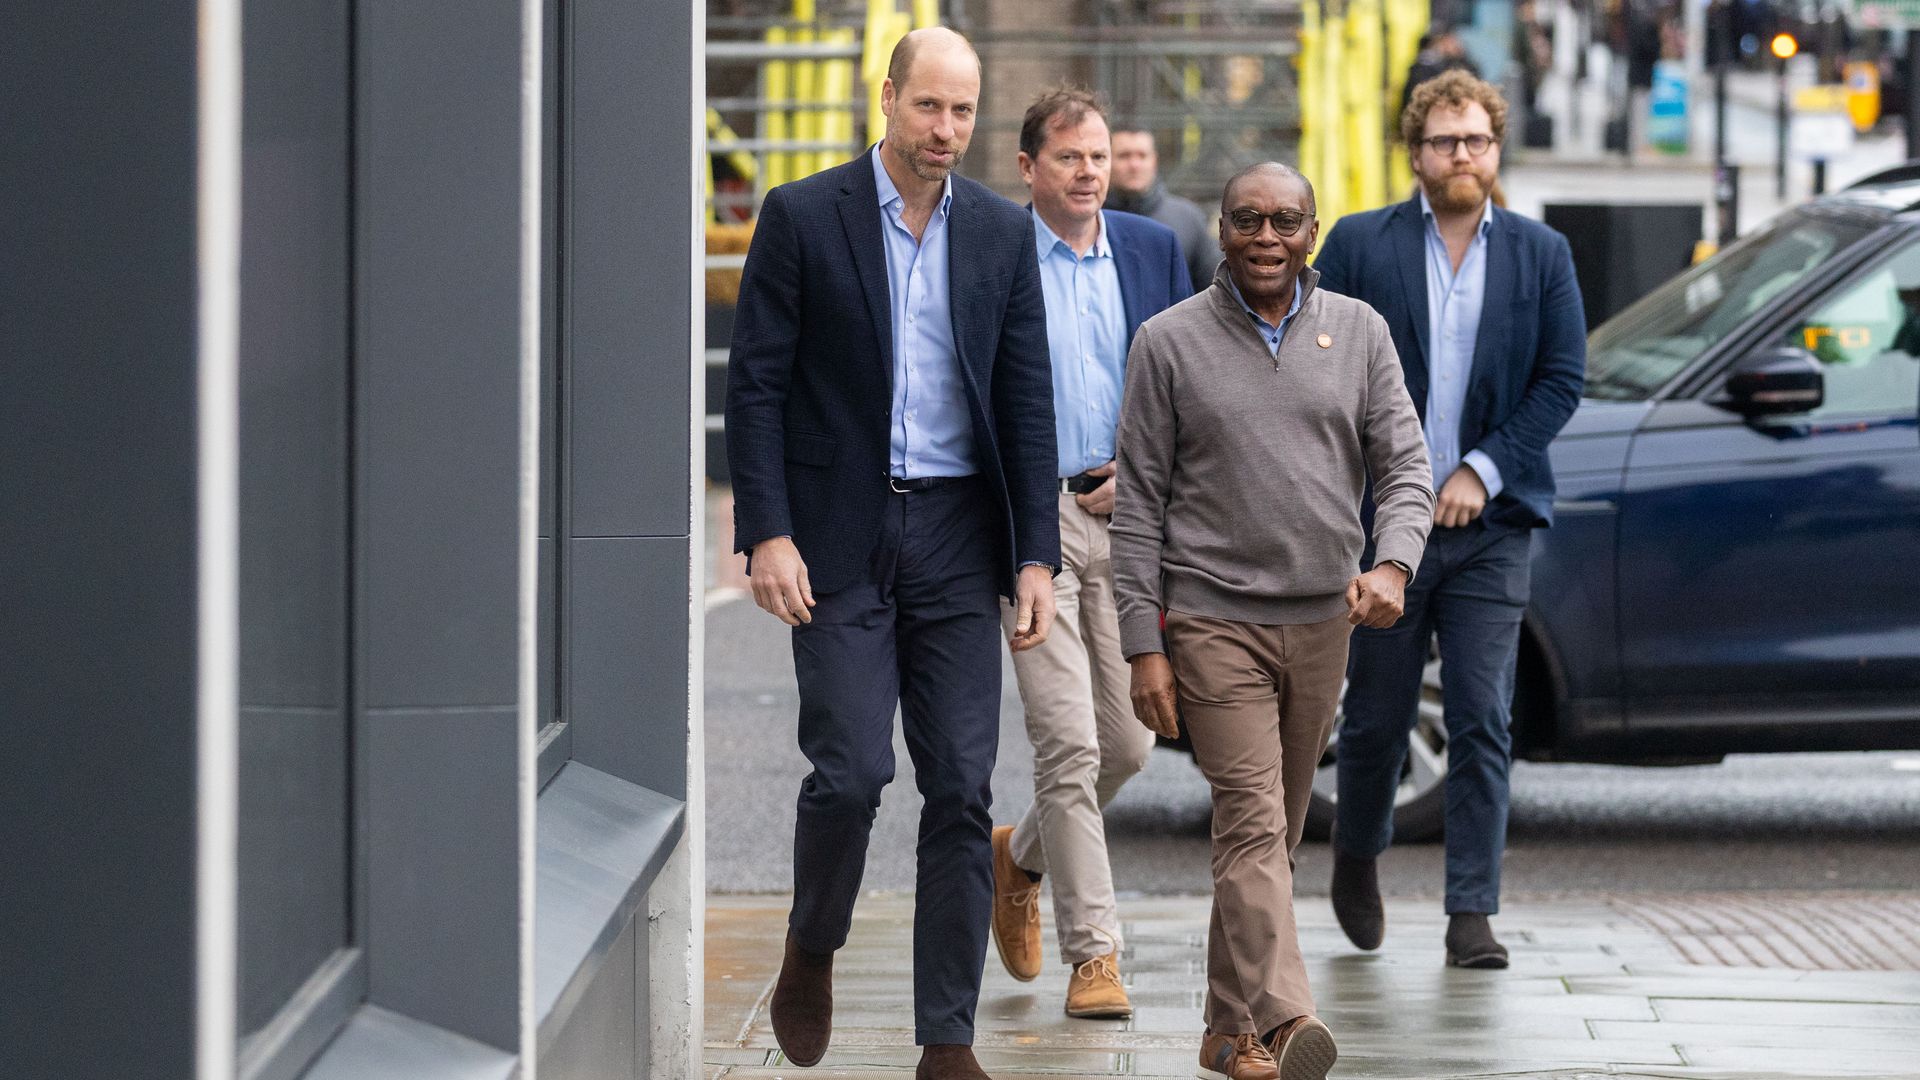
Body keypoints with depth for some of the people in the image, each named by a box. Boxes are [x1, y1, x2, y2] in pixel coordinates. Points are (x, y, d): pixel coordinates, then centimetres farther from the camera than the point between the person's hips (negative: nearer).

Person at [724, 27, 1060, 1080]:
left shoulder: (1002, 231, 8)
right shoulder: (802, 216, -1)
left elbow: (1027, 399, 8)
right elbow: (755, 386, -2)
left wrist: (1037, 556, 2)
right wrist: (767, 534, -11)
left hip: (957, 537, 3)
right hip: (839, 538, -3)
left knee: (962, 789, 0)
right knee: (851, 768, -10)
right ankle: (810, 952, 19)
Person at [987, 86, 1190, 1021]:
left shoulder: (1153, 250, 9)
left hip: (1126, 517, 4)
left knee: (1127, 741, 6)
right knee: (1069, 742, -10)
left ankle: (1023, 855, 35)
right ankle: (1093, 952, -4)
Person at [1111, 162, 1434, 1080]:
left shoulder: (1358, 332, 7)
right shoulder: (1171, 342, 0)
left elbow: (1405, 464, 5)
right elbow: (1139, 502, 0)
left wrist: (1392, 564, -16)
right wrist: (1143, 644, -6)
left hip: (1323, 620, 4)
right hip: (1214, 618, -4)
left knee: (1276, 829, 10)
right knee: (1252, 824, -14)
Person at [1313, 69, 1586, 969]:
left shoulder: (1541, 254, 7)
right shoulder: (1359, 245, 3)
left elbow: (1563, 379, 3)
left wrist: (1484, 470, -7)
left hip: (1489, 525, 1)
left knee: (1482, 721, -6)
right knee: (1376, 716, 8)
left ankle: (1472, 915, -3)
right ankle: (1357, 855, 35)